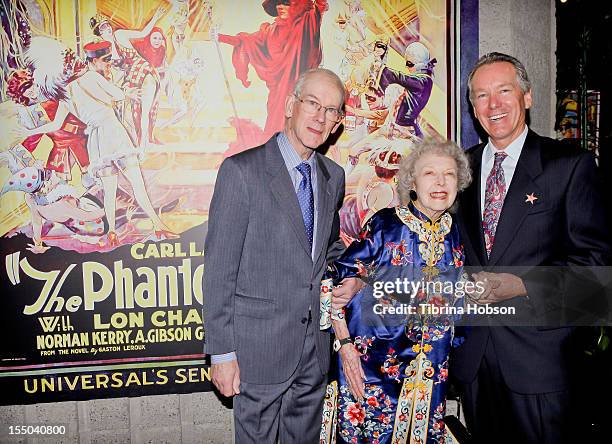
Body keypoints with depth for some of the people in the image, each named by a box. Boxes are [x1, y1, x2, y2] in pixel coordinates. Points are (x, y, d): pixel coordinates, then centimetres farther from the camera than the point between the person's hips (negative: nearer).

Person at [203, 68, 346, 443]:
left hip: (316, 344, 6)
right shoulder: (242, 171, -13)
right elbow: (219, 267, -13)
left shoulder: (334, 177, 6)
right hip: (260, 345, -5)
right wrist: (222, 352, -13)